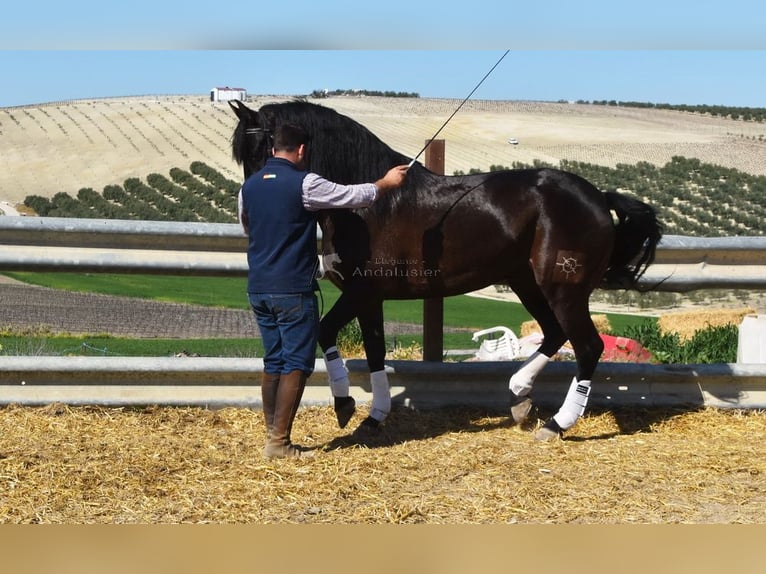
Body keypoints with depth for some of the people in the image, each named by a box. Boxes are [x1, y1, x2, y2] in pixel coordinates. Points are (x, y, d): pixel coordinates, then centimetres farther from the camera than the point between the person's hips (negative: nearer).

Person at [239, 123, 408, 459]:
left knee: (273, 362, 14)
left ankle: (272, 435, 16)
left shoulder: (249, 187, 8)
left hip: (258, 289, 7)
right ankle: (278, 443, -3)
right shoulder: (304, 183, -12)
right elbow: (354, 196, -3)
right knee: (296, 364, -1)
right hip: (293, 290, -7)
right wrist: (387, 183, 15)